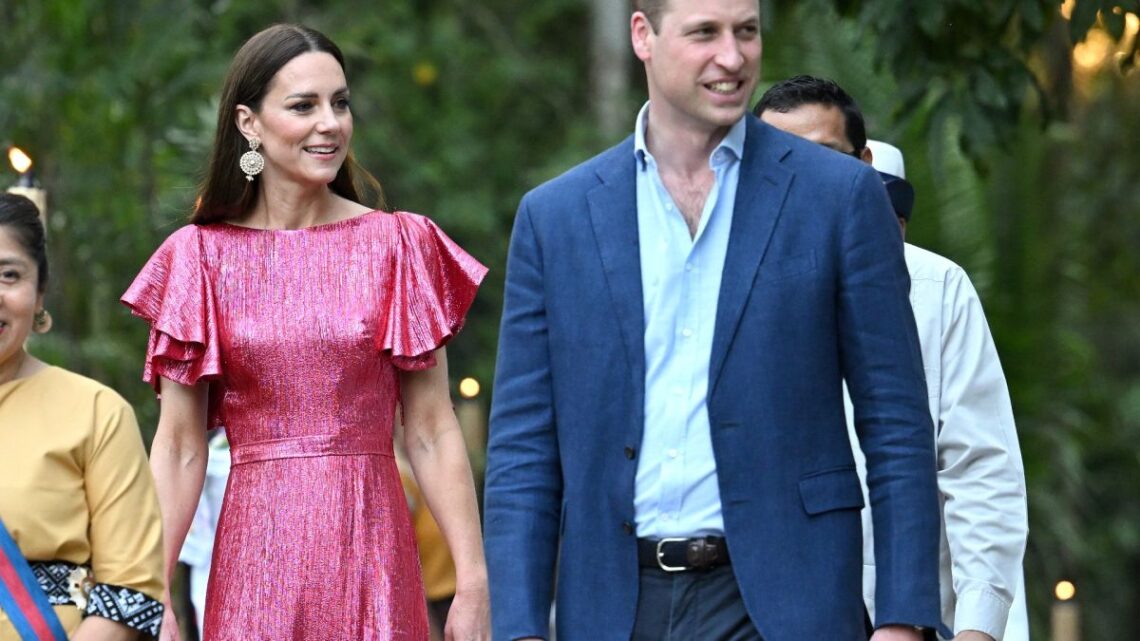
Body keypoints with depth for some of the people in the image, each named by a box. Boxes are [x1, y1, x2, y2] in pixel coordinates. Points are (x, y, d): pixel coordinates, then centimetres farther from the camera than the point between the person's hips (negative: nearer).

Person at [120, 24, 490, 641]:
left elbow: (431, 433, 2)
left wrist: (473, 583, -5)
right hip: (255, 554, 0)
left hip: (370, 547, 0)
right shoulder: (200, 255, 3)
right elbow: (179, 446, 1)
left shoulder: (396, 244, 4)